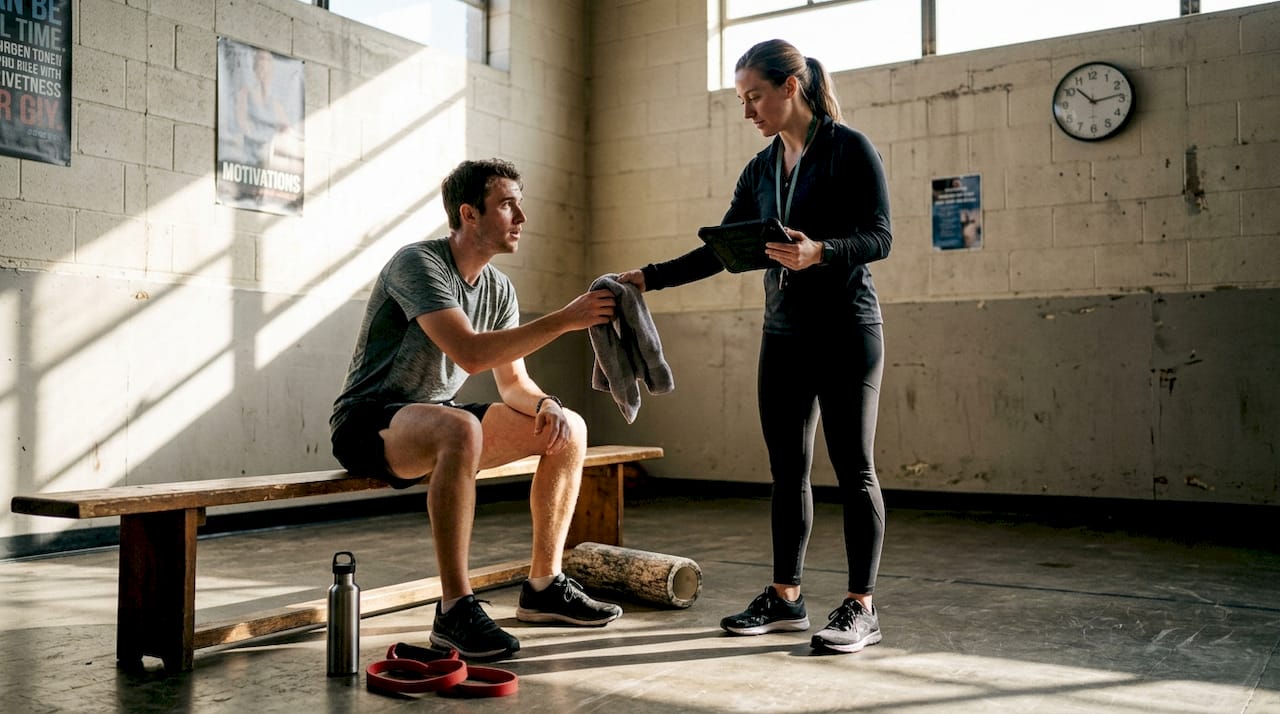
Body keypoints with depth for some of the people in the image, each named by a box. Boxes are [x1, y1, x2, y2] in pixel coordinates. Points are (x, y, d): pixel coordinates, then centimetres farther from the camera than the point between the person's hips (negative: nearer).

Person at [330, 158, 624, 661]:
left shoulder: (499, 289, 8)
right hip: (369, 422, -8)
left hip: (437, 421, 9)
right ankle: (455, 610, -34)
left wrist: (546, 404, -15)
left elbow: (513, 382, 8)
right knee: (460, 429, -41)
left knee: (570, 430, 0)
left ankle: (544, 587, 6)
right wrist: (564, 321, -30)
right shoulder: (418, 263, -18)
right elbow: (470, 353, -32)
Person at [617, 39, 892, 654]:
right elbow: (719, 253, 13)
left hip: (845, 330, -6)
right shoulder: (760, 170, 13)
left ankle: (861, 608, 5)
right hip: (782, 333, 6)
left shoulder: (850, 149, -5)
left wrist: (819, 252, -29)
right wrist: (649, 278, 3)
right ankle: (785, 598, 18)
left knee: (853, 466, -2)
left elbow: (879, 236, -12)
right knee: (788, 470, 8)